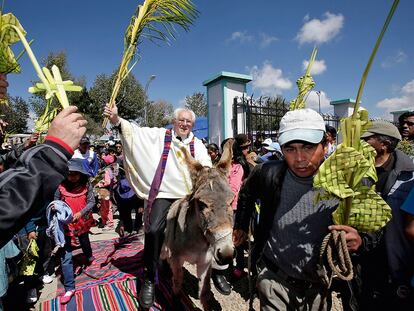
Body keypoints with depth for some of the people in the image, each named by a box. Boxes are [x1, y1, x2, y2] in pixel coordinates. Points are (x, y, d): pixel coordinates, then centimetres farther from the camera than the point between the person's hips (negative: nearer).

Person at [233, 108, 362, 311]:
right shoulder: (267, 173, -17)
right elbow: (246, 195, 5)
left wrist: (359, 241, -25)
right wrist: (241, 227, 11)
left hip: (320, 286, 2)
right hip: (274, 278, -1)